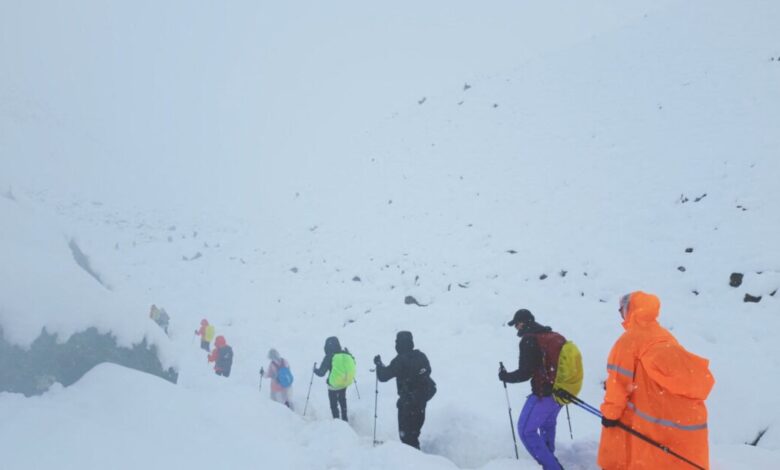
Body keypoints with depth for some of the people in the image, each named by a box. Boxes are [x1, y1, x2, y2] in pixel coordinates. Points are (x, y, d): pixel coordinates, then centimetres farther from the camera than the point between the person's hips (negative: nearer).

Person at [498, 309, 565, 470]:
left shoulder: (529, 340, -16)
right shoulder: (556, 337, 6)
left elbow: (525, 373, -19)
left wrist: (505, 376, -2)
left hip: (544, 394, -8)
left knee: (526, 430, 0)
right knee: (547, 423, 30)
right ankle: (549, 455, 46)